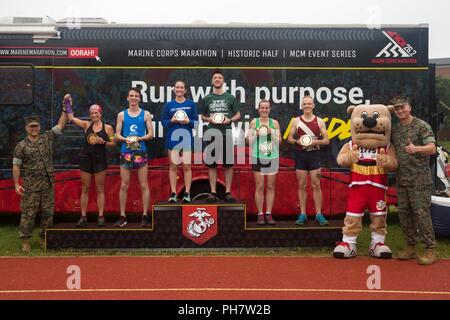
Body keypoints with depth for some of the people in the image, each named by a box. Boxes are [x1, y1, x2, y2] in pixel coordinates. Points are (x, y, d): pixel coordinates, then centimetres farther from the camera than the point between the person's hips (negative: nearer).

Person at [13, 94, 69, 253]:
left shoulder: (47, 138, 9)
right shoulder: (21, 146, 2)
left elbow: (60, 125, 8)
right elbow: (16, 166, 1)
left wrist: (65, 107, 4)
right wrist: (16, 184, -6)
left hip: (48, 185, 3)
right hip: (30, 187, -3)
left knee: (48, 213, 7)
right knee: (28, 213, -1)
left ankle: (44, 238, 19)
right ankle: (25, 240, 10)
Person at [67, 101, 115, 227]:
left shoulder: (108, 128, 2)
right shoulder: (87, 125, 5)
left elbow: (113, 143, 4)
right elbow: (71, 118, -2)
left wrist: (103, 142, -13)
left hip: (100, 160, -1)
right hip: (86, 159, 2)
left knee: (100, 189, 2)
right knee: (85, 188, 4)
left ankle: (100, 217, 6)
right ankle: (83, 217, 10)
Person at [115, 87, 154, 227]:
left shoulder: (146, 114, 6)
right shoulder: (122, 114, 9)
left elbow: (151, 134, 2)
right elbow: (117, 135, 7)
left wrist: (140, 138, -16)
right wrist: (126, 139, -13)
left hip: (141, 152, -1)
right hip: (126, 152, 1)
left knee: (144, 185, -1)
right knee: (124, 185, 2)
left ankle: (145, 216, 5)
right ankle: (122, 217, 9)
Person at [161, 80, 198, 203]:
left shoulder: (191, 104, 4)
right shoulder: (169, 105, 7)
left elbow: (196, 122, 4)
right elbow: (164, 122, 6)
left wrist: (188, 121, -14)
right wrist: (172, 121, -12)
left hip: (187, 138, -1)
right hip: (173, 138, 1)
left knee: (187, 166, 1)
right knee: (173, 166, 4)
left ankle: (187, 194, 6)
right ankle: (173, 194, 9)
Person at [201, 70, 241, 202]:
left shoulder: (230, 97, 7)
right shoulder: (207, 98, 10)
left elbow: (238, 115, 10)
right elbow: (202, 116, 16)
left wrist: (230, 120, -9)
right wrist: (209, 119, -6)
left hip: (226, 133, -1)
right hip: (211, 133, 1)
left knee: (228, 164, 0)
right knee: (211, 164, 1)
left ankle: (228, 192, 7)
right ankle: (213, 193, 7)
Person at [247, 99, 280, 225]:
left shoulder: (274, 123, 5)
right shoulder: (254, 122, 3)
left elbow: (279, 141, 2)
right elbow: (249, 141, 3)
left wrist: (271, 132, -13)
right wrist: (256, 134, -15)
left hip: (272, 158, 1)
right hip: (257, 158, -1)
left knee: (271, 186, 4)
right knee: (259, 186, -2)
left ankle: (269, 214, 11)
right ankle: (260, 215, 4)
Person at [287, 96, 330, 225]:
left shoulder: (319, 121, 4)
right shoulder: (296, 121, 4)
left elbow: (326, 140, 4)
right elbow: (289, 138, 7)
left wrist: (316, 142, -15)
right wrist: (297, 141, -14)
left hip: (314, 154, 0)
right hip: (300, 155, 1)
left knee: (316, 185, 0)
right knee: (302, 185, 3)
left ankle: (319, 215, 6)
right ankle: (302, 215, 9)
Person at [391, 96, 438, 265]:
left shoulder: (422, 126, -5)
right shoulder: (394, 129, 12)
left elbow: (432, 149, -14)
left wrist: (416, 148, -32)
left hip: (419, 179, -6)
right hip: (401, 179, 6)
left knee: (421, 213, -6)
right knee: (404, 213, 8)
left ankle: (430, 250, 3)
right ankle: (411, 247, 20)